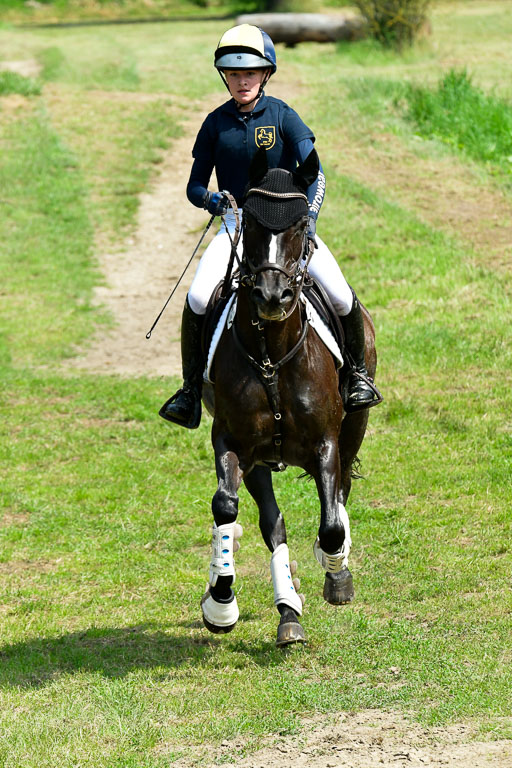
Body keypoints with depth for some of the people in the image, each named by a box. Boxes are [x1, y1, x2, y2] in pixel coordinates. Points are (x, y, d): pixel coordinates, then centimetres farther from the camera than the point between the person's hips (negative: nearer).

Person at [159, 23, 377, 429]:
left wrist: (309, 218, -31)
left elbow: (314, 173, -14)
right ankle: (191, 390, -8)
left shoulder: (283, 117, -4)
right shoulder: (216, 123, 3)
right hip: (237, 223, 1)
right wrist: (212, 199, -17)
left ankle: (358, 372, 8)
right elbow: (195, 187, 7)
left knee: (341, 296, -18)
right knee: (198, 298, -23)